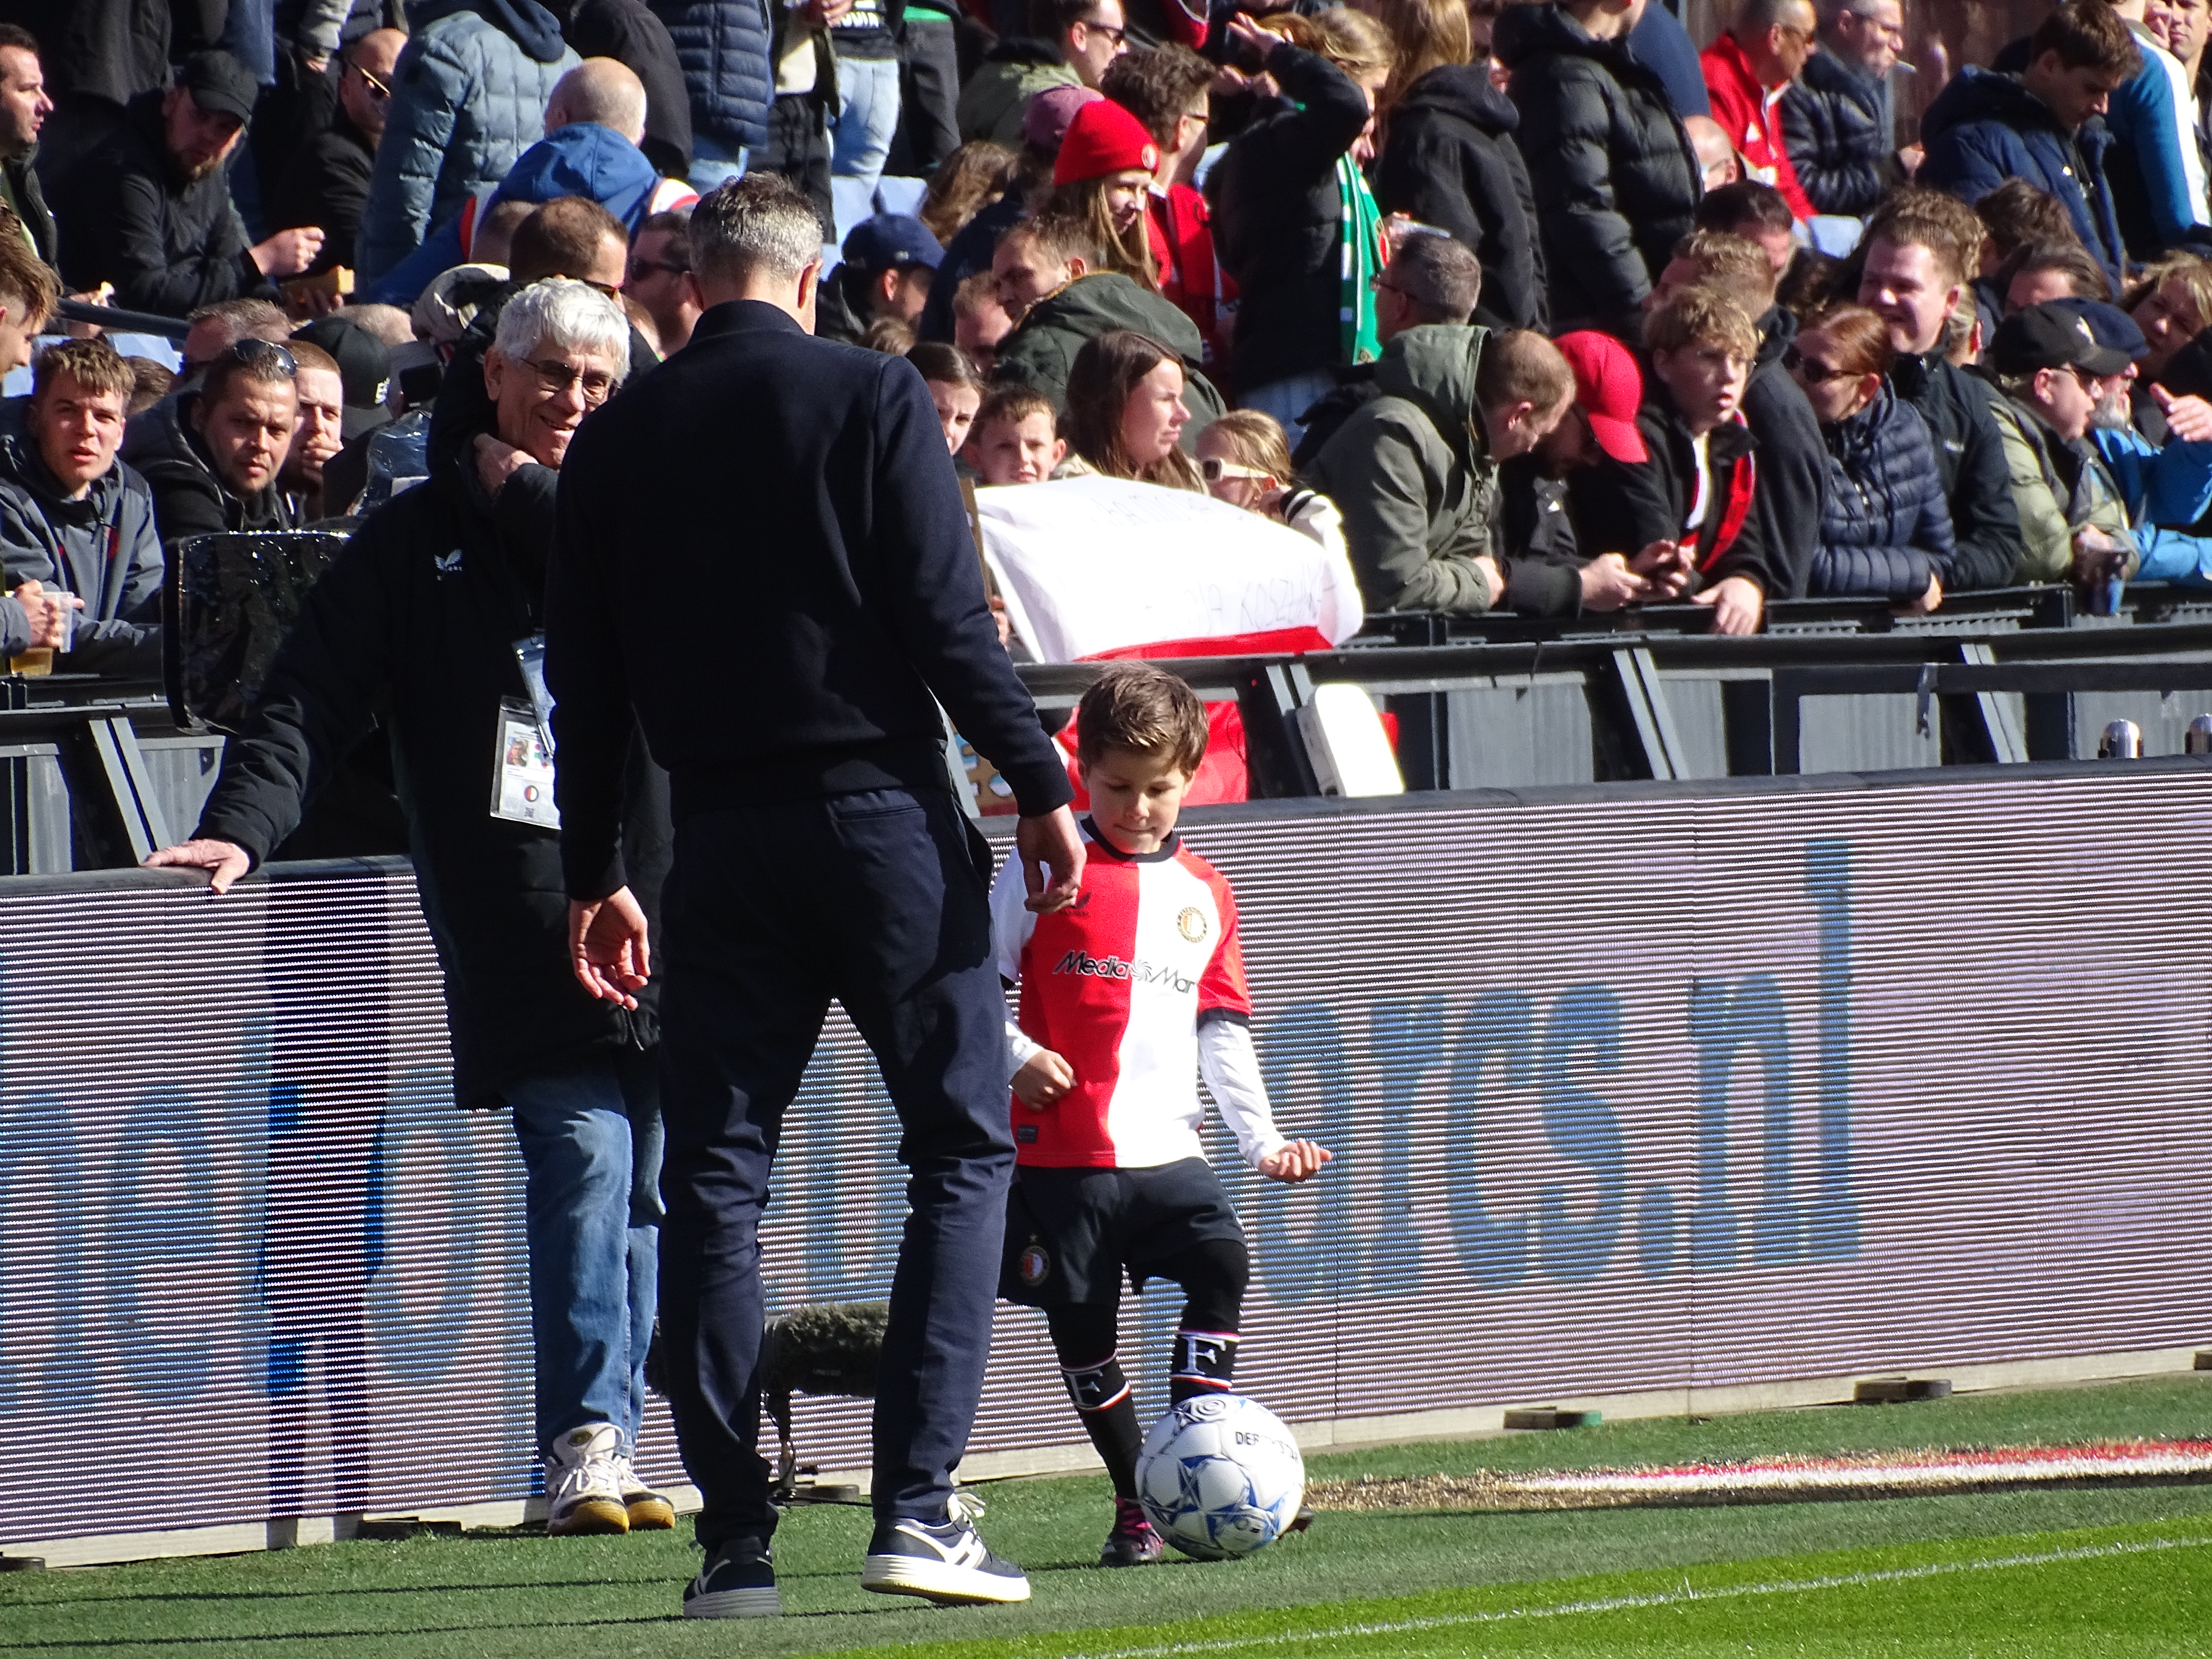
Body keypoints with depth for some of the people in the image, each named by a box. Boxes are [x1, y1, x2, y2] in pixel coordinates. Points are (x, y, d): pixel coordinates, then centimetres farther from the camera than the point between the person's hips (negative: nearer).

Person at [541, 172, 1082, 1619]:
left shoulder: (619, 438, 7)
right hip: (884, 810, -3)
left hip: (722, 836, 3)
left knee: (717, 1176, 7)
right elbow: (948, 613, -10)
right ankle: (918, 1503, -8)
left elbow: (583, 671, 9)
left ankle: (736, 1538, 2)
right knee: (963, 1146, 3)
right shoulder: (871, 396, -3)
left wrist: (596, 875, 16)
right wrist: (1040, 785, -3)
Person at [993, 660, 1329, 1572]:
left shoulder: (1202, 893, 12)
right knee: (1082, 1326, 0)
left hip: (1166, 1147, 3)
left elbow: (1222, 1029, 15)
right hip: (1062, 1148, -3)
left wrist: (1263, 1139, 7)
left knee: (1222, 1259, -20)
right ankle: (1136, 1503, 13)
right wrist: (1016, 1055, -16)